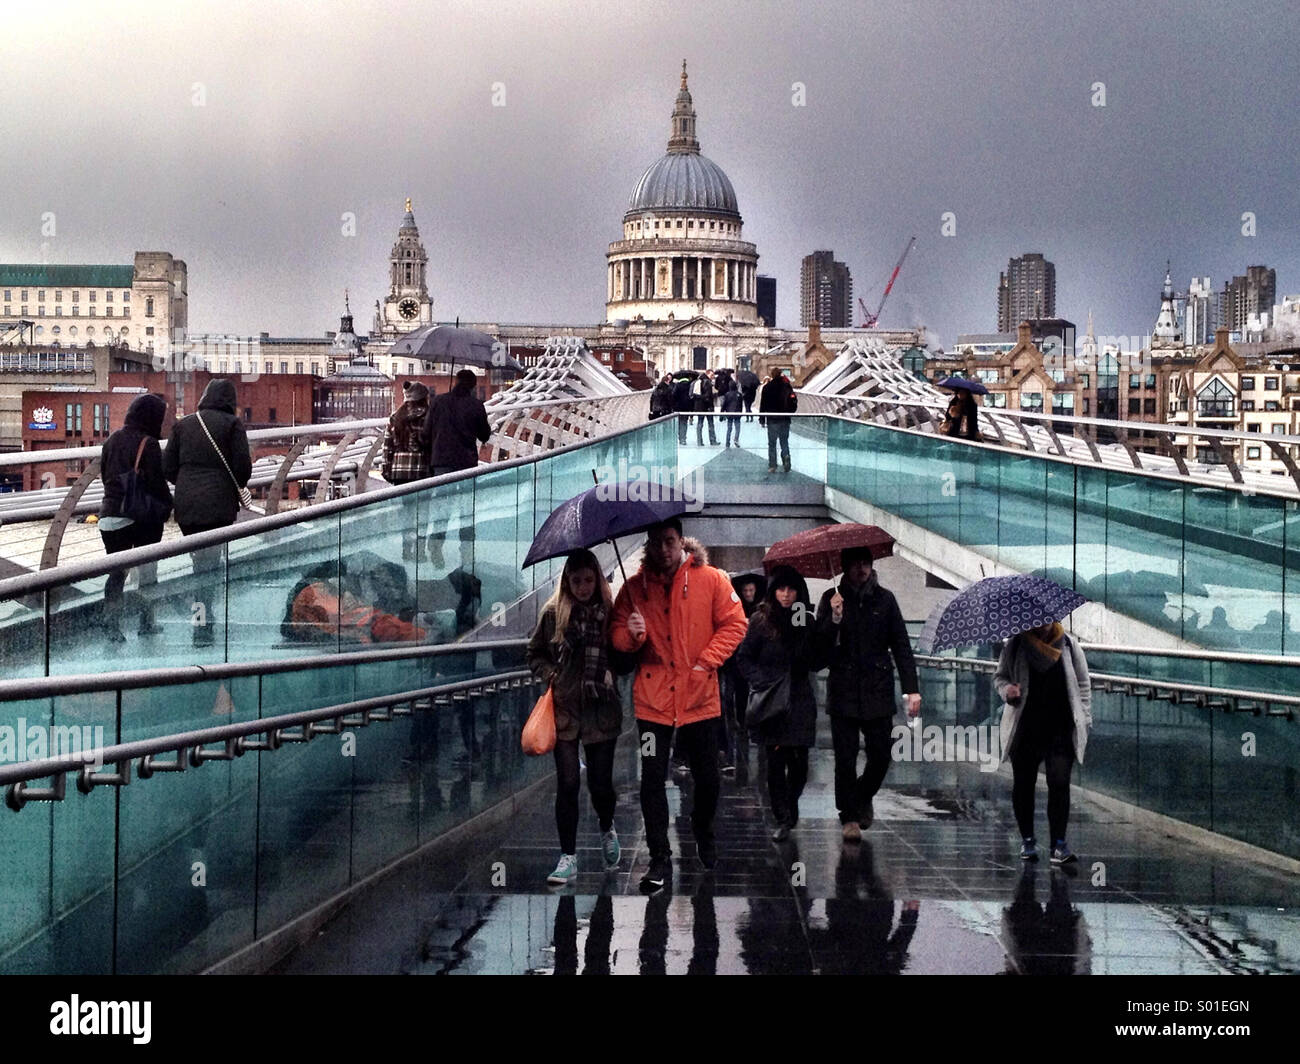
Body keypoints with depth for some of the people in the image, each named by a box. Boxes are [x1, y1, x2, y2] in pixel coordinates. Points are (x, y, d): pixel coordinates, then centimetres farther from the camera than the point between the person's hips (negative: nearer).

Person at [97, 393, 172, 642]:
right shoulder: (148, 444, -13)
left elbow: (104, 474, 14)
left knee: (116, 572, 8)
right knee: (147, 569, 9)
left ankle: (111, 625, 1)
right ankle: (146, 623, 15)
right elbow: (157, 482, -14)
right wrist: (167, 506, -1)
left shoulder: (111, 441, 7)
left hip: (111, 515, 5)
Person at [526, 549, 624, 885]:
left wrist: (612, 671, -14)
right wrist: (550, 675, -5)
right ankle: (568, 858, 6)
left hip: (601, 709, 0)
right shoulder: (553, 613, 2)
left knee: (601, 782, 2)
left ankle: (607, 831, 35)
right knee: (567, 784, -2)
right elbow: (535, 653, 11)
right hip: (564, 709, 0)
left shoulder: (610, 612, 1)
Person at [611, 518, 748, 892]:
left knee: (707, 778, 8)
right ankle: (660, 859, 9)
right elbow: (618, 636, 4)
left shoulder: (711, 580, -2)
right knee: (652, 781, -1)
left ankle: (703, 833, 38)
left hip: (699, 697, 0)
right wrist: (631, 634, -19)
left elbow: (734, 624, -1)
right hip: (653, 698, 1)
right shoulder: (635, 587, 3)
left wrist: (706, 661, -10)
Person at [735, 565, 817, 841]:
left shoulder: (807, 621, 7)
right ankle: (782, 819, 5)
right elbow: (744, 658, 3)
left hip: (799, 699, 2)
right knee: (776, 760, -3)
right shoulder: (761, 620, 0)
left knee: (799, 760, 2)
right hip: (772, 701, -2)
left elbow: (817, 661, 8)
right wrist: (762, 683, -8)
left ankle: (790, 806, 27)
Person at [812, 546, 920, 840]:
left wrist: (912, 689, -2)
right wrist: (834, 619, -18)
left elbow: (901, 646, 5)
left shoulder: (884, 599, 6)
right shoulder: (832, 599, 3)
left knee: (881, 757, 2)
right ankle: (849, 817, 11)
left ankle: (864, 798, 30)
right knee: (845, 759, -2)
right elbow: (819, 648, -1)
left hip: (878, 692, 1)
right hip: (844, 692, -1)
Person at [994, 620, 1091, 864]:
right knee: (1023, 784, 7)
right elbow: (999, 676, 13)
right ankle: (1027, 840, 20)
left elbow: (1083, 685, 10)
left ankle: (1059, 845, -5)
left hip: (1060, 728, -1)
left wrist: (1083, 719, 4)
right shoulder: (1015, 646, 3)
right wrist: (1007, 690, -10)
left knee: (1059, 783, -8)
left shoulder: (1069, 647, 5)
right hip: (1025, 728, 1)